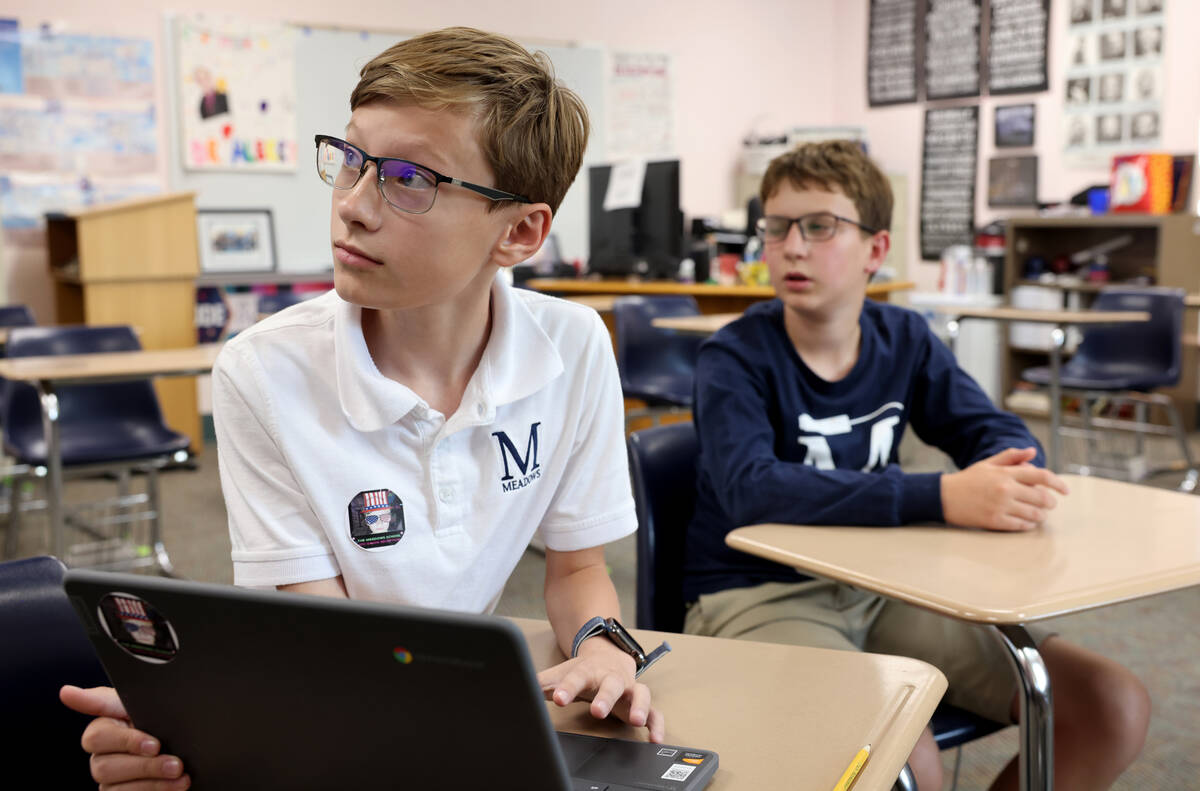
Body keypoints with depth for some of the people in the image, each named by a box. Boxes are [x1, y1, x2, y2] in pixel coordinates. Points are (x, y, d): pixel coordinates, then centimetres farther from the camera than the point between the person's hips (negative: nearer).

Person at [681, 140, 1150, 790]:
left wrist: (1009, 482, -23)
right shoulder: (734, 358, -12)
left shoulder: (904, 340, 5)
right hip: (756, 595, -5)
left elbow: (998, 431, 3)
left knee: (1114, 709, -4)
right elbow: (752, 489, -28)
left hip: (880, 585, 6)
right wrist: (942, 498, -36)